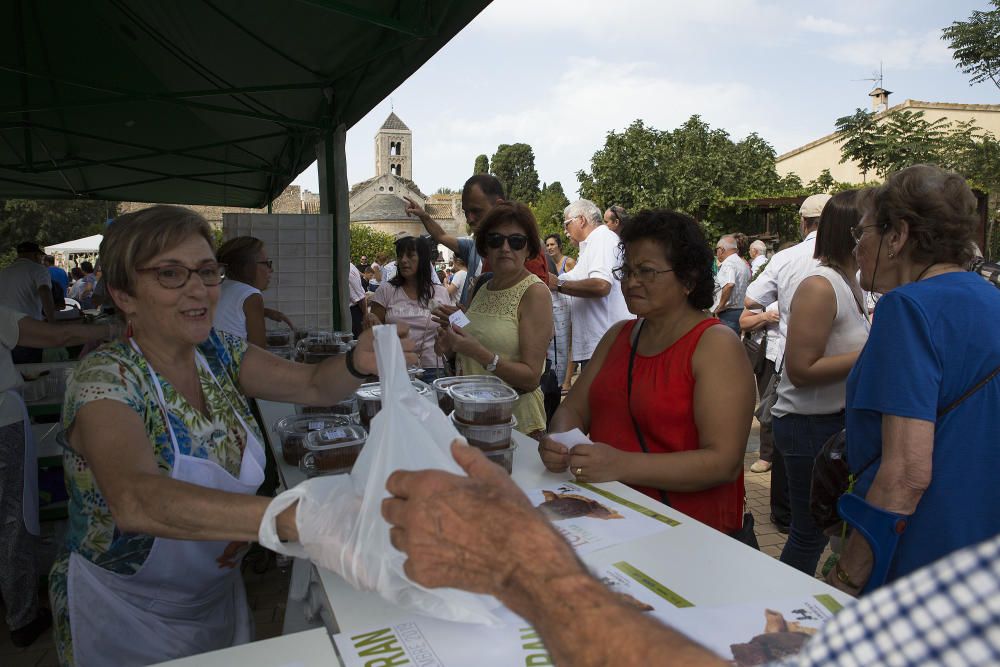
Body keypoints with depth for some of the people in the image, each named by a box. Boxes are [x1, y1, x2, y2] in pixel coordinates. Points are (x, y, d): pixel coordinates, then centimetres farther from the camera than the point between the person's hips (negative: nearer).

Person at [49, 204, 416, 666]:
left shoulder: (219, 352, -7)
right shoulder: (105, 379, -26)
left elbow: (313, 385, -15)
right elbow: (134, 500, -44)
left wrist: (358, 363, -38)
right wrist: (296, 517, -58)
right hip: (127, 622, -5)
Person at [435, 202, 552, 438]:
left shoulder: (535, 292, -14)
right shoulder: (482, 288, 5)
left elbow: (531, 377, -18)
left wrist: (478, 352, -27)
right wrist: (453, 346, 1)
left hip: (517, 420, -6)